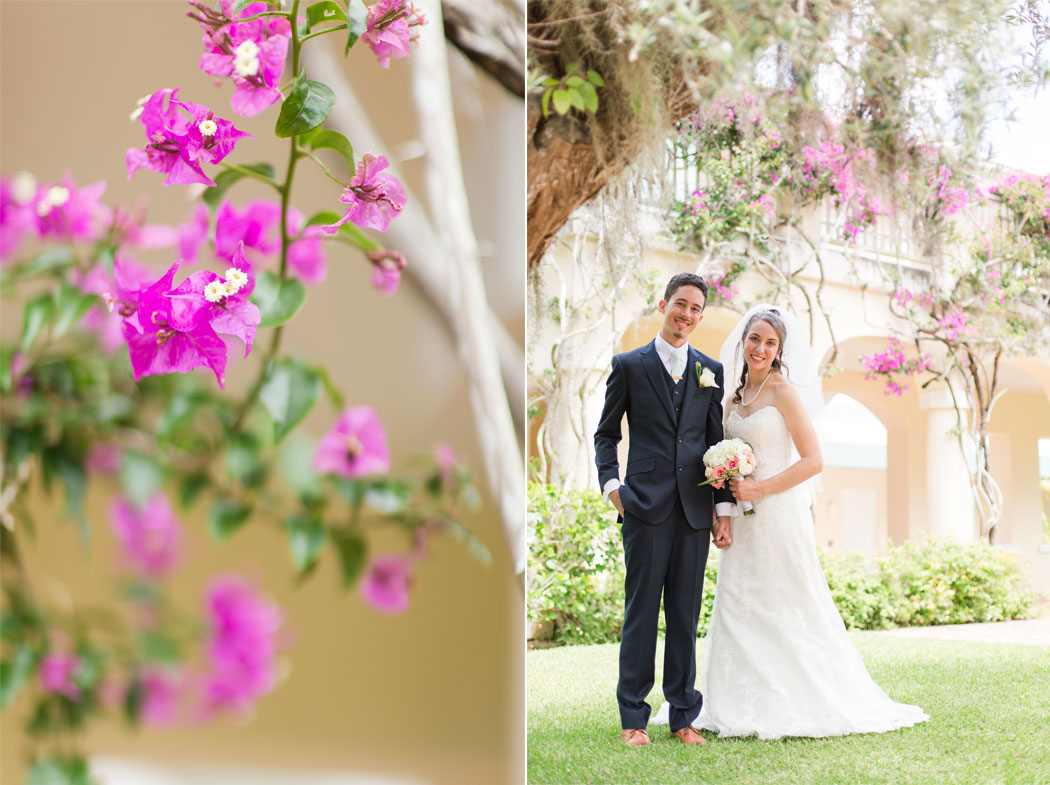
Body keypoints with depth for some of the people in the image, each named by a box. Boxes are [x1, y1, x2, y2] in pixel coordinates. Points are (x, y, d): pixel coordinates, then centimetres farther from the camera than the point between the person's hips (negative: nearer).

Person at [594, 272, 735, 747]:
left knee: (686, 615, 7)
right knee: (641, 612, 0)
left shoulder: (711, 371, 13)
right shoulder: (629, 365, 6)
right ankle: (633, 718, 7)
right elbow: (606, 435, 10)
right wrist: (611, 483, -5)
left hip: (695, 509, 3)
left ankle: (683, 717, 14)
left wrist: (724, 507, 7)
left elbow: (718, 441, 13)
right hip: (645, 506, -3)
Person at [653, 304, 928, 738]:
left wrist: (759, 489, -15)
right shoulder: (732, 397, 12)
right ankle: (746, 706, 15)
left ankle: (792, 705, 7)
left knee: (784, 610, -2)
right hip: (742, 522, 7)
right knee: (737, 608, 7)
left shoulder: (785, 392, -7)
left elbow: (812, 461, -11)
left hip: (778, 516, -7)